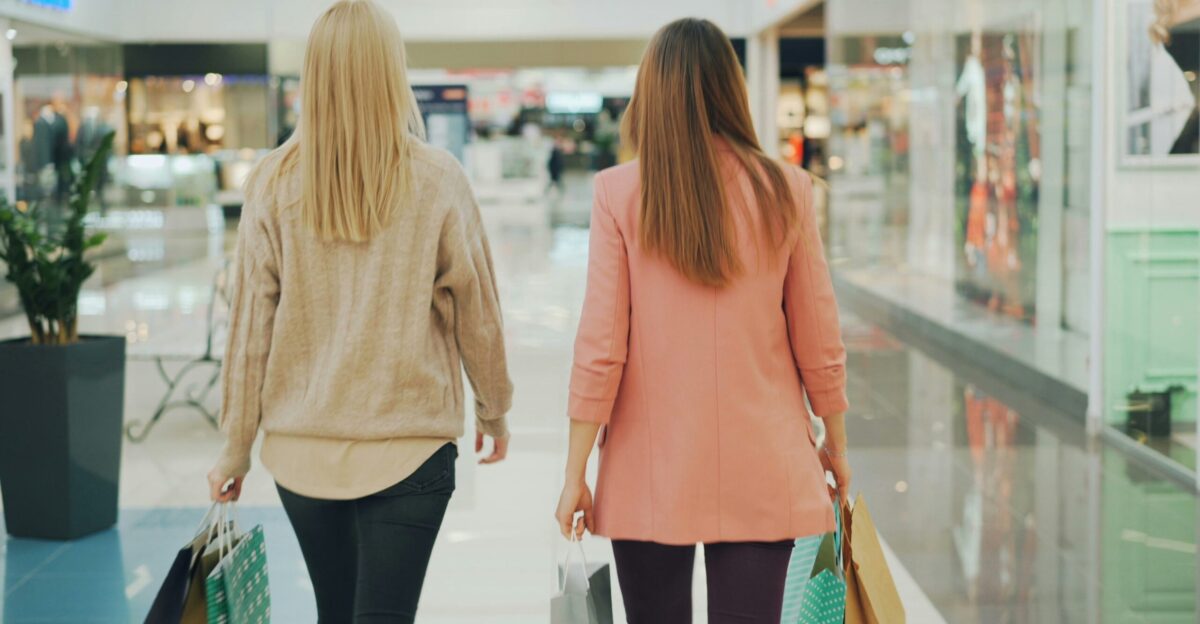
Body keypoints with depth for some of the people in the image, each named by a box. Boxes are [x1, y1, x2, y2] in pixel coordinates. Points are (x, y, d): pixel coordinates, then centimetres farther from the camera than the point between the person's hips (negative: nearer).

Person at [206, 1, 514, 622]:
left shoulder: (275, 182, -4)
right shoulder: (436, 179, -8)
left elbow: (251, 326, -1)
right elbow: (475, 311, 0)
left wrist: (236, 449, 9)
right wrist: (494, 410, 16)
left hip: (303, 447, 3)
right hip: (409, 443, -2)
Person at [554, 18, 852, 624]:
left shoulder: (619, 193, -6)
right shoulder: (784, 191, -1)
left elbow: (600, 346, -7)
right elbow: (818, 342, 4)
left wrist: (575, 472, 0)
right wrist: (836, 443, 18)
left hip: (651, 472, 0)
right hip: (761, 471, 1)